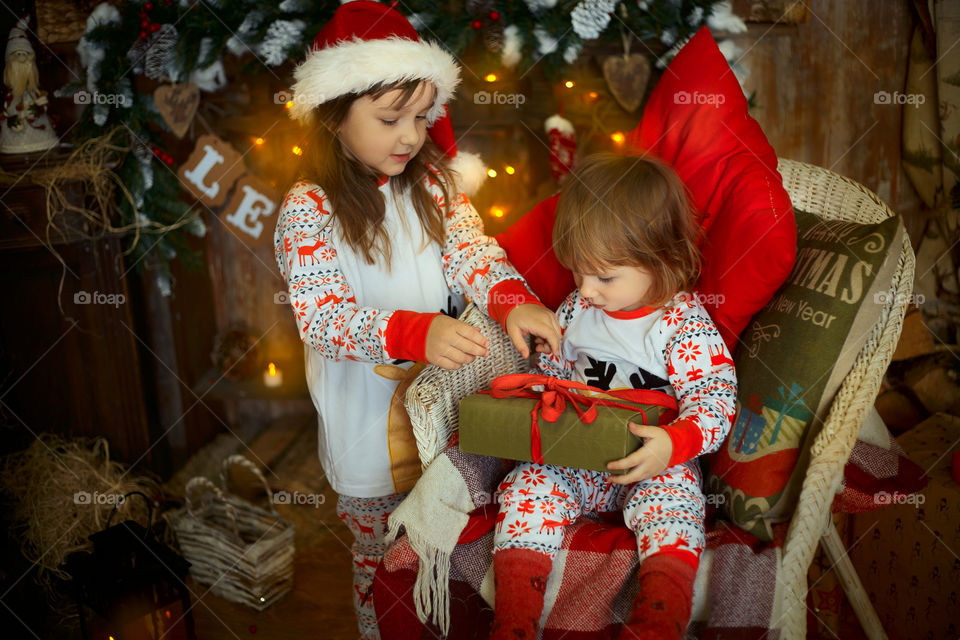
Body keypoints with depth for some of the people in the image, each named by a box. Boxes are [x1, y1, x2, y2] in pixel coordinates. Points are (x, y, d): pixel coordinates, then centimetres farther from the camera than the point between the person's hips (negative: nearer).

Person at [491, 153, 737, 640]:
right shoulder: (576, 309, 4)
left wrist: (673, 443, -38)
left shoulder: (684, 324, -13)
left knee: (669, 506, -31)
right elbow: (549, 372, 19)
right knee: (528, 488, -17)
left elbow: (715, 401, -18)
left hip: (651, 465, -4)